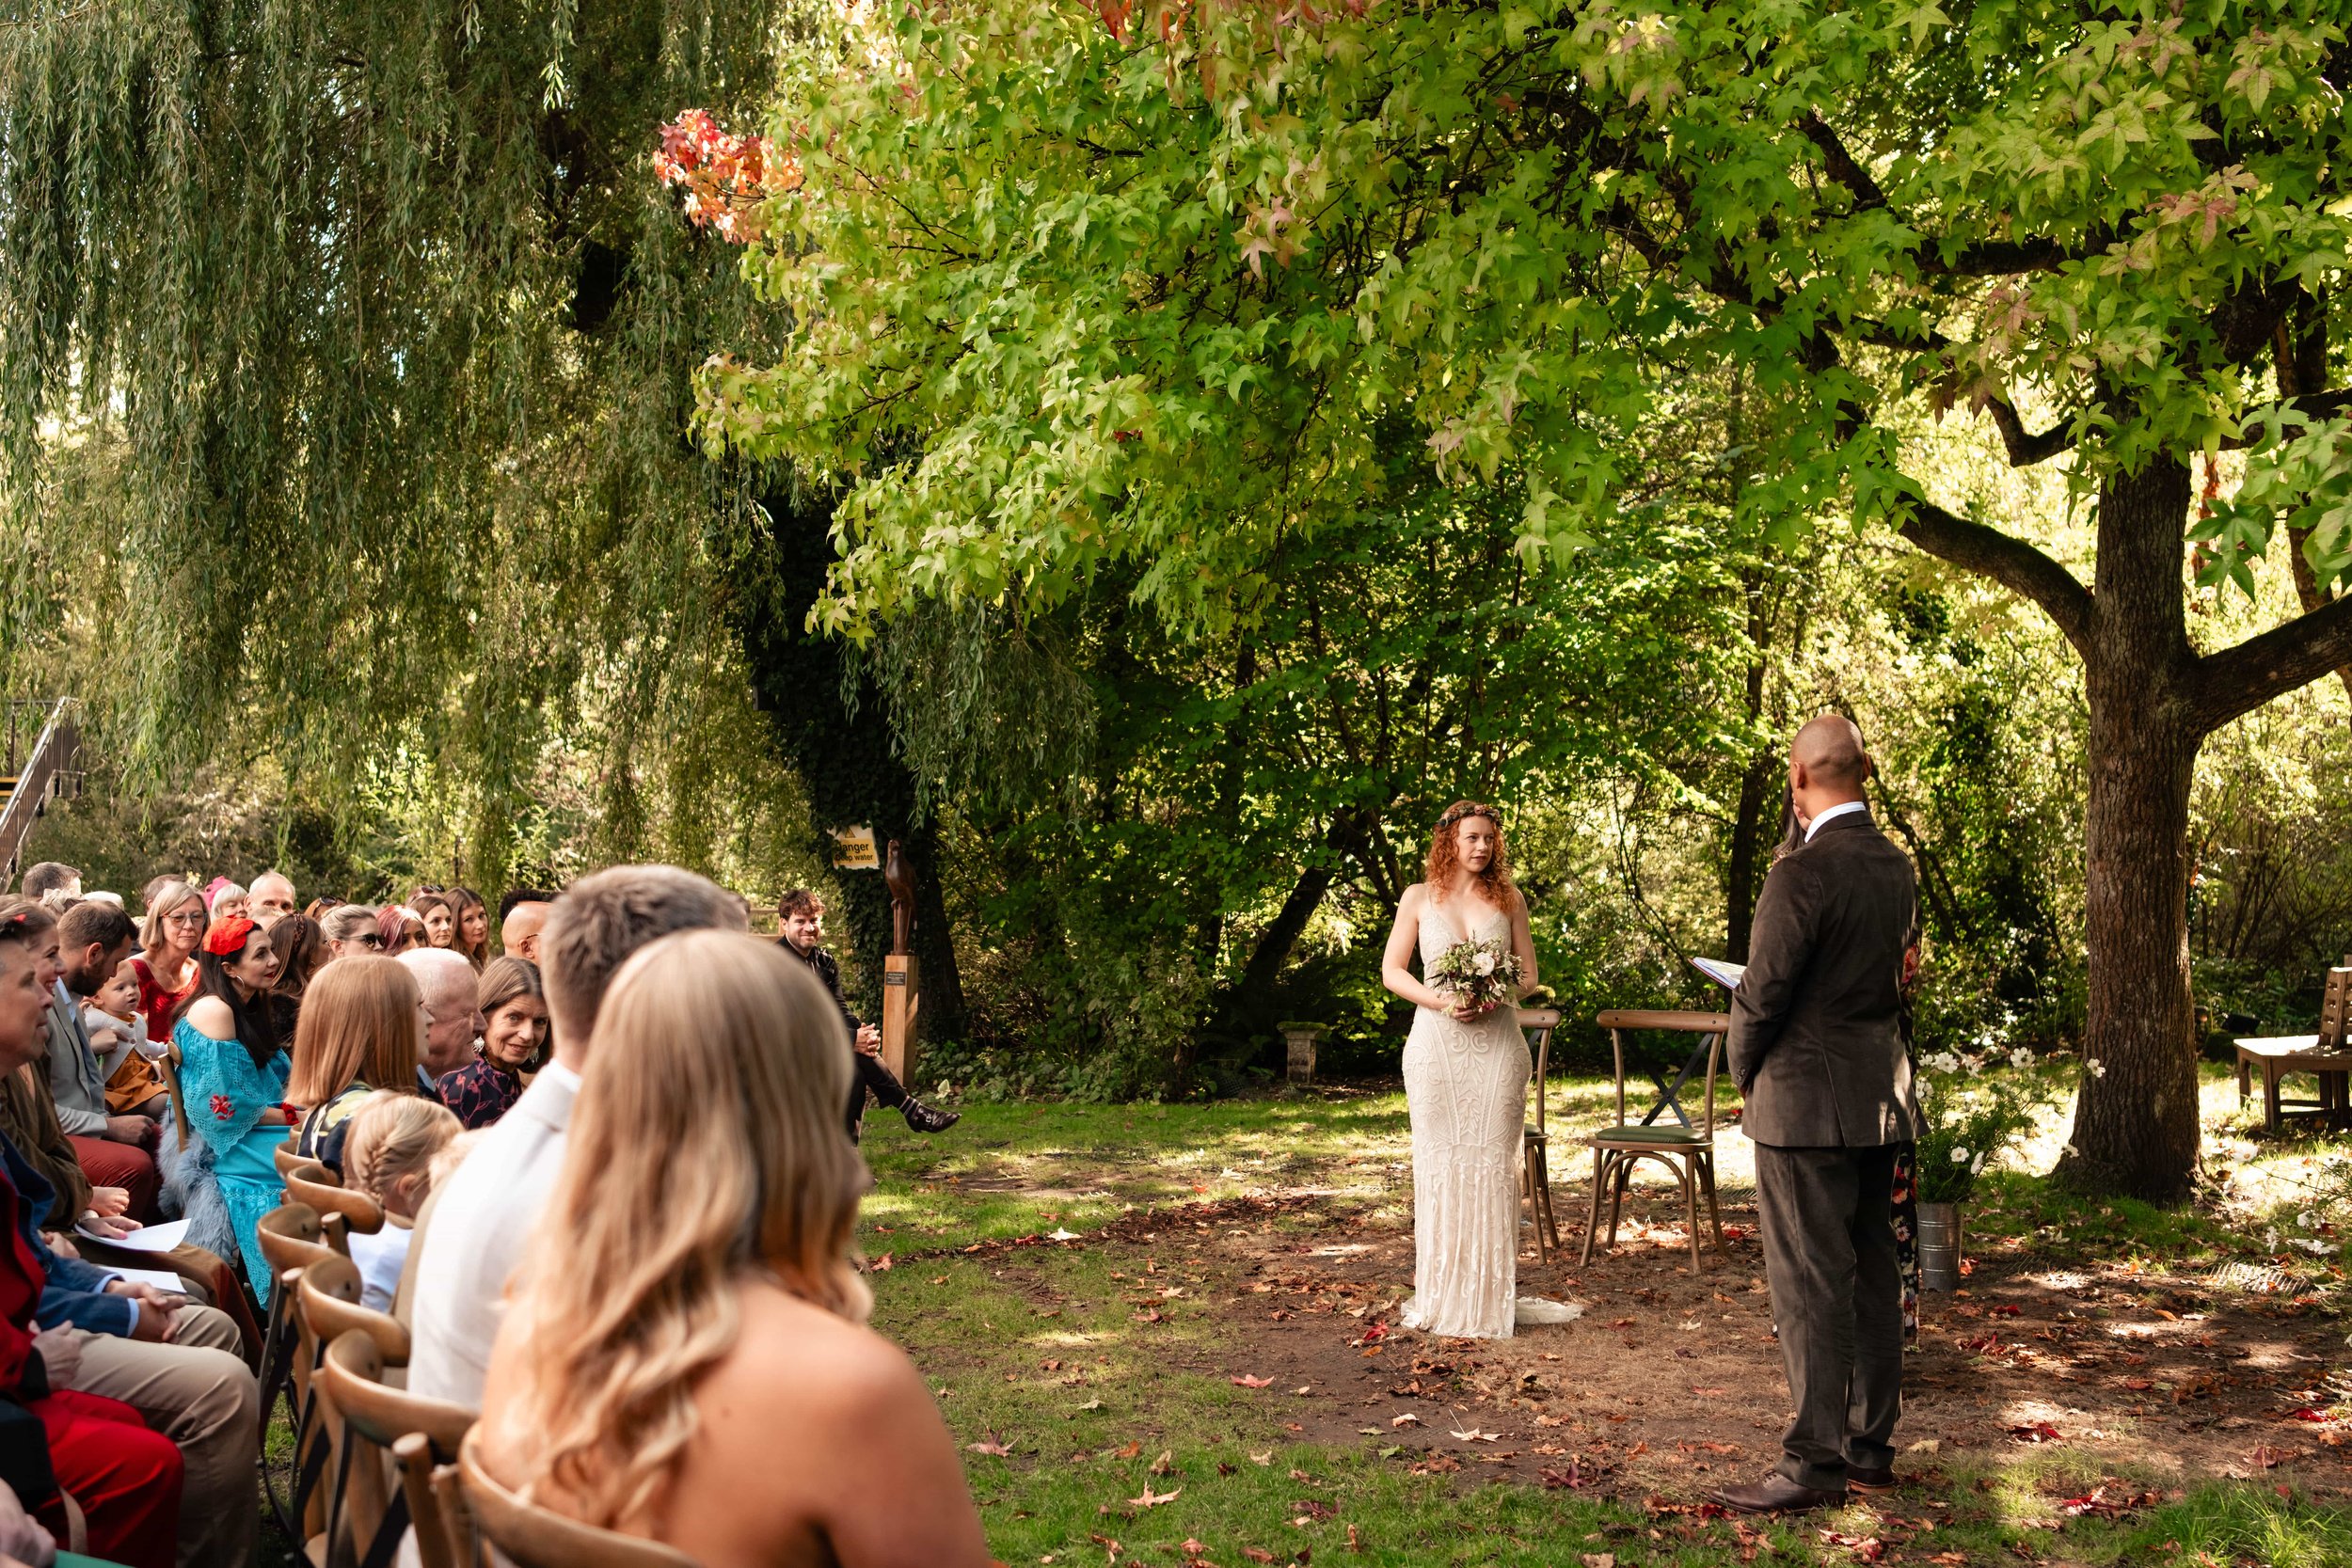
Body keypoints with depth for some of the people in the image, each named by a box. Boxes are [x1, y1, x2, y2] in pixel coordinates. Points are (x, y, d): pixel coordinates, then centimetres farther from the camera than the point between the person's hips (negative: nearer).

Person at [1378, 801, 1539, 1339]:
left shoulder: (1508, 899, 11)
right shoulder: (1419, 897, 7)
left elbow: (1528, 973, 10)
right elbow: (1391, 971, 3)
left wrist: (1495, 995, -11)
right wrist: (1440, 1000, -13)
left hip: (1496, 1042, 1)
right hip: (1435, 1041, -1)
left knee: (1493, 1159, -1)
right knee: (1438, 1160, 0)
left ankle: (1490, 1297, 5)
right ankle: (1439, 1296, 6)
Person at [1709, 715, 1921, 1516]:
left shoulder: (1802, 873, -18)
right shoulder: (1896, 867, 7)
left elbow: (1761, 994, -15)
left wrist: (1745, 1077, 1)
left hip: (1806, 1104, -8)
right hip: (1880, 1097, 8)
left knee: (1811, 1287, -3)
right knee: (1873, 1277, 13)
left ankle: (1815, 1463, 1)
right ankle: (1871, 1448, 22)